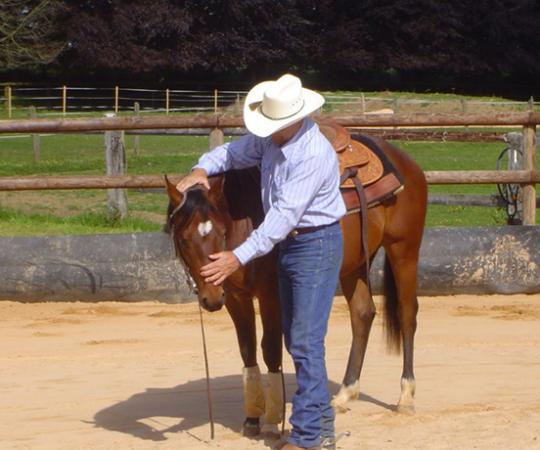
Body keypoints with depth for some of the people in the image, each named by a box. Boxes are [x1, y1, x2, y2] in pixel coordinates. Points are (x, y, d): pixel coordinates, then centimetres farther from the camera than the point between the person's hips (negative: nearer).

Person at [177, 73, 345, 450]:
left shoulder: (313, 154, -26)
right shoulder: (270, 138, 0)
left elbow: (284, 215, -30)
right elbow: (235, 152, 13)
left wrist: (239, 258, -33)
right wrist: (203, 168, -11)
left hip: (317, 245, -9)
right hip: (288, 246, 9)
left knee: (306, 341, -11)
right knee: (296, 339, 14)